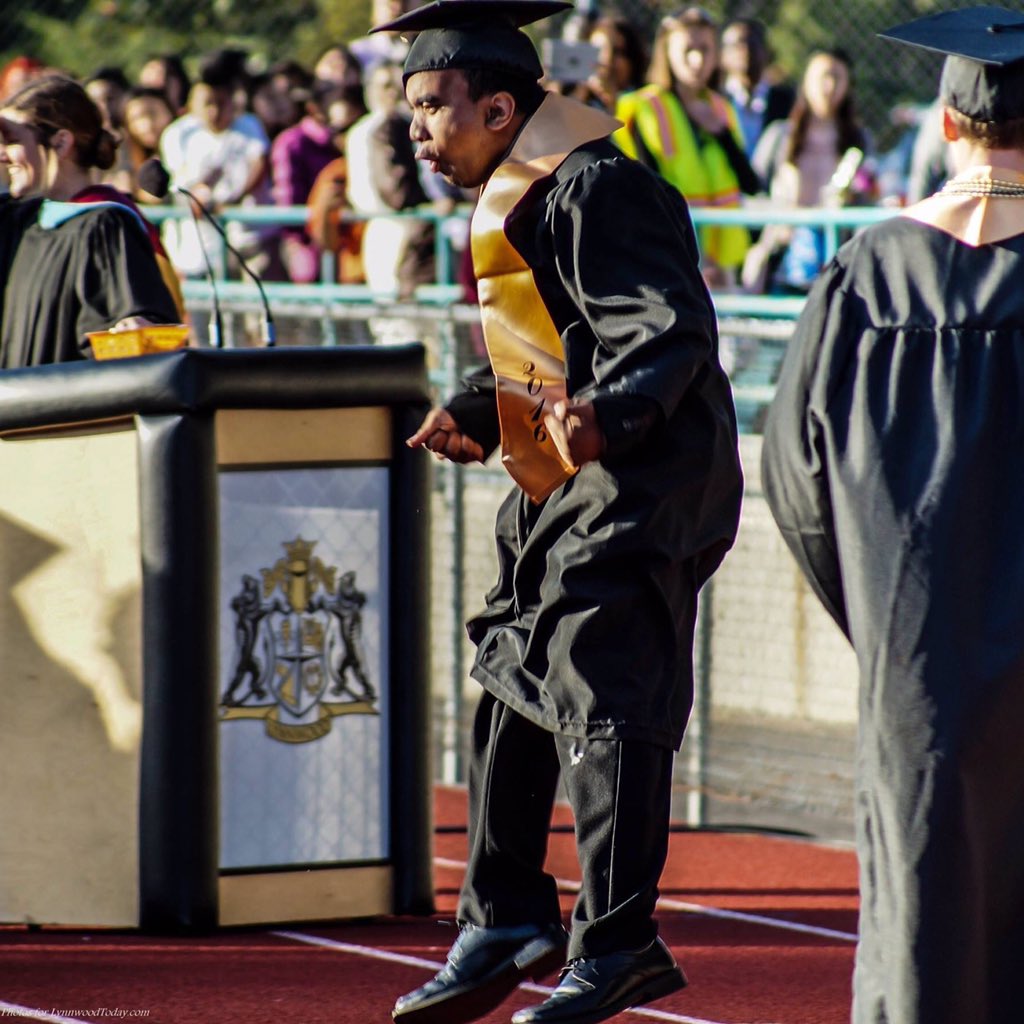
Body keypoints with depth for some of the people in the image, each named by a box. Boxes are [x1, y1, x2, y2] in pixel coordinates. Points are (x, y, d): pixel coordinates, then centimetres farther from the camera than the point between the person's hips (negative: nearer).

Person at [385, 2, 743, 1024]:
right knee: (512, 689, 15)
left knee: (606, 701, -11)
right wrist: (473, 413, 24)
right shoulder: (514, 196, 15)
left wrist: (604, 413, -40)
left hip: (641, 486, -11)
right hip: (561, 490, 11)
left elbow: (670, 337, -25)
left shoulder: (596, 192, -17)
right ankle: (504, 922, 27)